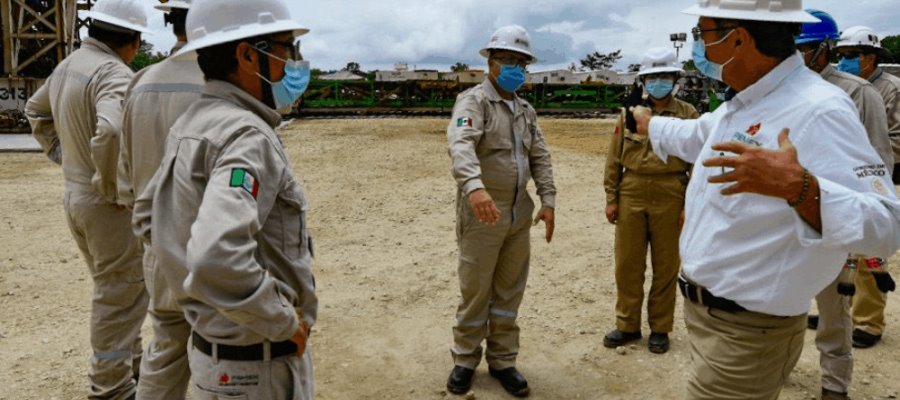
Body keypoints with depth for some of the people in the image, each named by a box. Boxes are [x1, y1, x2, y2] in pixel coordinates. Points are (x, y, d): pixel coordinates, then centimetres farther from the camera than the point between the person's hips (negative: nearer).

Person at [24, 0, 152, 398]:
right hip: (110, 204, -9)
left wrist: (64, 156, 19)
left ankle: (130, 362, 39)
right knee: (119, 296, 4)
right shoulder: (115, 74, -21)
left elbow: (36, 111, 24)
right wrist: (111, 187, -23)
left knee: (113, 288, 23)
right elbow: (110, 132, -37)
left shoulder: (67, 65, 9)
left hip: (76, 194, 9)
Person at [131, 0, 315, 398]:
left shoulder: (192, 123, 4)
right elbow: (219, 260, -38)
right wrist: (285, 323, -23)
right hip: (258, 364, -8)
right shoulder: (246, 135, -24)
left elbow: (147, 216, 16)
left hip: (214, 348, 8)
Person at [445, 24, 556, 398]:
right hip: (482, 214, -6)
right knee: (475, 293, 6)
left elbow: (540, 158, 12)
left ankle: (502, 360, 28)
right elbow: (461, 145, -28)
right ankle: (465, 360, 24)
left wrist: (548, 201, 0)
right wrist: (474, 187, -45)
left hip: (519, 215, 6)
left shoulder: (526, 110, 14)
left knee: (509, 293, 14)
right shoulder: (473, 101, -9)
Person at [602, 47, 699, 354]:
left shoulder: (688, 115, 2)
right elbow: (614, 159, 8)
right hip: (631, 195, 2)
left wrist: (691, 204, -6)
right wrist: (611, 198, 3)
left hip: (670, 198, -2)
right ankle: (627, 325, 22)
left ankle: (660, 328, 23)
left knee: (666, 266, 8)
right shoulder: (629, 113, 8)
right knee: (627, 263, 7)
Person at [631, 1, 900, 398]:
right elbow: (694, 137, 28)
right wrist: (648, 123, 43)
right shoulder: (740, 104, 6)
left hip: (745, 334, -9)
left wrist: (797, 186, -46)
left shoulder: (818, 111, -23)